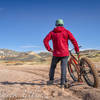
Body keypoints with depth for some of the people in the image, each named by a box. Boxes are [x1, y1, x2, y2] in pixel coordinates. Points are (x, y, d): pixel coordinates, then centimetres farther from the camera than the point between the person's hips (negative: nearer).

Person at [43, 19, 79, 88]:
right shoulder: (66, 31, 2)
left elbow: (45, 40, -2)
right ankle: (63, 82, -3)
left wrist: (49, 49, 4)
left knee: (53, 66, 17)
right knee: (64, 67, 1)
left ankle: (51, 80, 21)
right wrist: (77, 50, 3)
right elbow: (74, 40, -5)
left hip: (56, 53, 1)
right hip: (65, 53, -1)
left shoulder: (52, 32, 6)